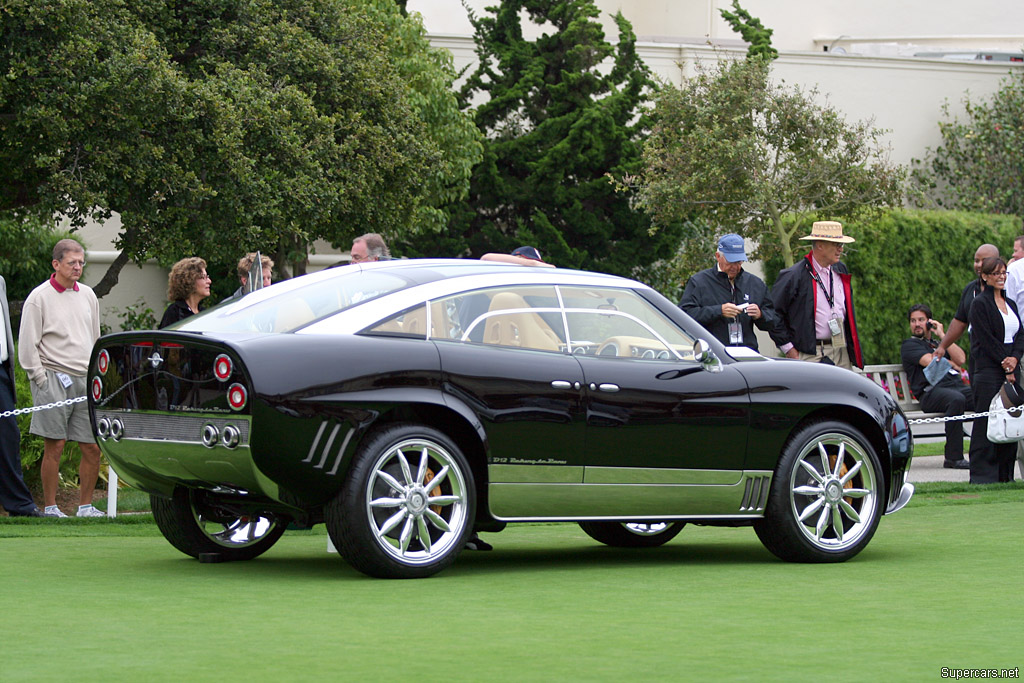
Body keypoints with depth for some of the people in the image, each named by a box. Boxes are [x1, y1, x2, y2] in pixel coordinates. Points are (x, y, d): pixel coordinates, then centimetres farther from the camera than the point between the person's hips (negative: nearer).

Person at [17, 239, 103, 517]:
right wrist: (41, 378, -7)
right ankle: (50, 507, 1)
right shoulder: (39, 297, -3)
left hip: (85, 380, 5)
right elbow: (27, 344, -3)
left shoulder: (87, 295, 14)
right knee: (55, 446, -7)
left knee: (93, 447, 2)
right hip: (54, 378, -5)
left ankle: (85, 505, 13)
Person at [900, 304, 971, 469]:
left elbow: (961, 359, 12)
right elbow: (930, 362, -4)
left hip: (957, 386, 6)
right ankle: (953, 457, -37)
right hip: (931, 392, -6)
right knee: (957, 399, -39)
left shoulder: (938, 343, 32)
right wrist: (952, 364, 13)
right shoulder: (910, 345, 14)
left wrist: (941, 335, 12)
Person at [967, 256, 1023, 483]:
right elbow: (986, 340, -10)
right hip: (988, 370, -7)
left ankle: (1005, 473, 10)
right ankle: (983, 473, -6)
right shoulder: (980, 304, -4)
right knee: (987, 423, -7)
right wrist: (1005, 366, -12)